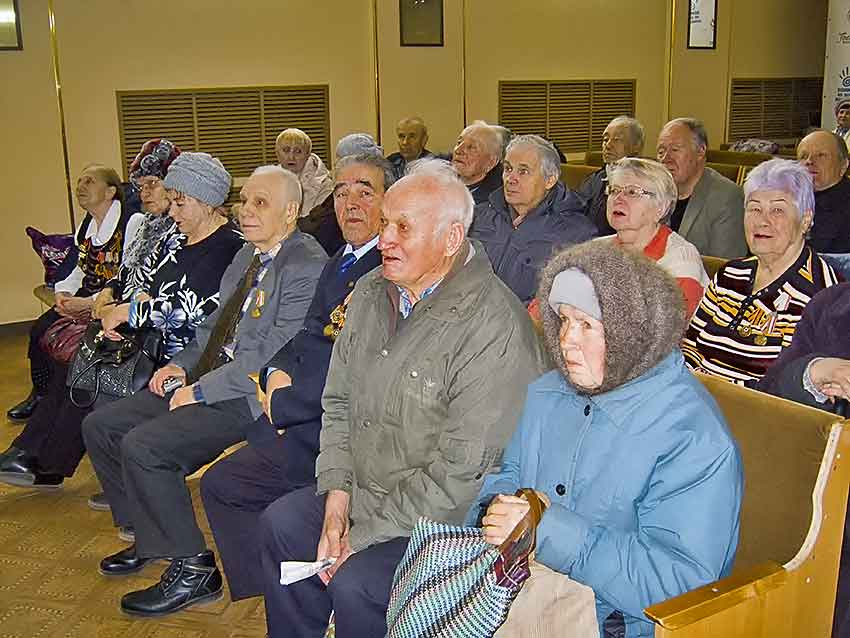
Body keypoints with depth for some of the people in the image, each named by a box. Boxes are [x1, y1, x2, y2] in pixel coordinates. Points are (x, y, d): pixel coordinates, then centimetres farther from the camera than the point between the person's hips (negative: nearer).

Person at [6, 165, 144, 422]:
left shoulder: (133, 223, -14)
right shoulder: (85, 225, 13)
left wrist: (90, 303, -20)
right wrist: (64, 292, 1)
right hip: (84, 299, 8)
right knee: (39, 330, -7)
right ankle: (41, 394, 15)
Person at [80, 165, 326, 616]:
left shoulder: (307, 266, -15)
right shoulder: (248, 254, 15)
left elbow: (275, 354, -21)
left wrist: (201, 390, -17)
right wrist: (182, 364, 6)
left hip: (250, 395, -10)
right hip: (204, 379, 10)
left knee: (142, 445, -24)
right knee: (100, 426, 7)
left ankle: (193, 567, -7)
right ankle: (150, 534, 23)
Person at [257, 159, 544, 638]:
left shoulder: (494, 327, -25)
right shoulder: (372, 293, 2)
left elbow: (461, 471, -25)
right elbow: (339, 403, 9)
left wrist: (363, 533, -19)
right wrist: (337, 496, -4)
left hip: (448, 519, -8)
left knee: (354, 582, -24)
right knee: (280, 524, 7)